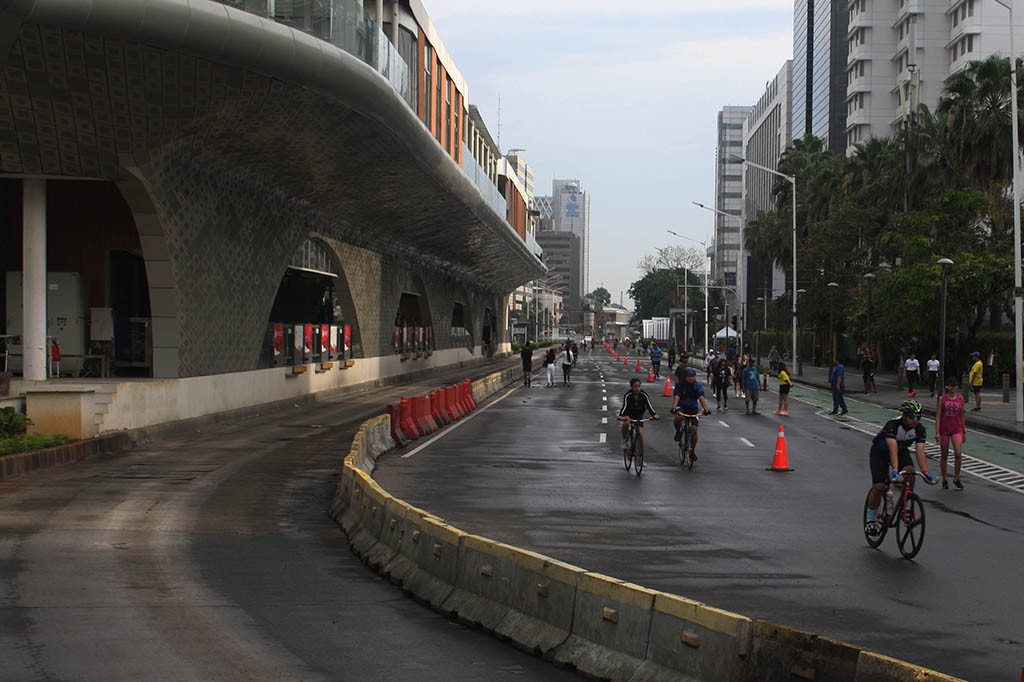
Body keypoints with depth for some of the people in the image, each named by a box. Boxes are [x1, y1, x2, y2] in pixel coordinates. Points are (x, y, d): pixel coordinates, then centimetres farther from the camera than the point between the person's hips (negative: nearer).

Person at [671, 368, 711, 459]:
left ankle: (692, 451, 9)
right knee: (678, 417, -37)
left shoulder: (698, 385, -8)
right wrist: (674, 408, -43)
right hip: (681, 407, -2)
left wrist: (706, 409, -37)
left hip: (693, 408, 2)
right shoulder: (680, 385, -12)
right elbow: (676, 397, -25)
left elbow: (701, 398, -20)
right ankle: (678, 431, -5)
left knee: (694, 429, -7)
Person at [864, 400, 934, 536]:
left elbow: (920, 451, -30)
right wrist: (895, 470, -58)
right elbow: (893, 450, -46)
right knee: (879, 486, -16)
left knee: (910, 472, -28)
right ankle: (870, 520, 1)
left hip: (901, 451, 4)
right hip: (880, 452, -4)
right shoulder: (892, 425, -36)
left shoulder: (919, 428, -23)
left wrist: (925, 472, -44)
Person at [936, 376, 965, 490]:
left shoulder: (960, 398, 4)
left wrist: (964, 431, 13)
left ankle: (956, 478, 3)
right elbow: (938, 416, -4)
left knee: (958, 454, -12)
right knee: (944, 455, 7)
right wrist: (937, 432, -9)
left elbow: (961, 415, 12)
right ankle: (944, 480, 19)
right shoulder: (942, 399, -3)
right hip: (944, 429, -1)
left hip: (957, 430, 1)